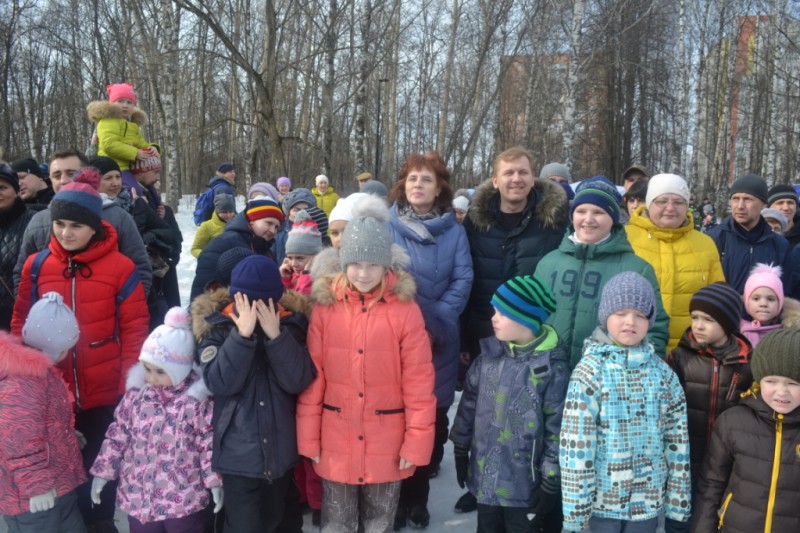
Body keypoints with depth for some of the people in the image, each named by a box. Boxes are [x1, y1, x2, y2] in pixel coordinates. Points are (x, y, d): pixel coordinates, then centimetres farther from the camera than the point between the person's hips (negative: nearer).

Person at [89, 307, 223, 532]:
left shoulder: (196, 399, -12)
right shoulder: (135, 393, -2)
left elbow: (209, 443, -8)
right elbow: (118, 435, 6)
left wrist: (215, 481, -11)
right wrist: (103, 471, 5)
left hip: (183, 498, -3)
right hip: (139, 494, 4)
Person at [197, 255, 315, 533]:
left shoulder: (291, 323, -4)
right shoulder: (216, 327, -8)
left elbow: (298, 382, -14)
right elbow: (220, 382, -19)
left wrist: (275, 335, -23)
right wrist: (242, 334, -27)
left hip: (280, 449, 2)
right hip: (238, 451, -2)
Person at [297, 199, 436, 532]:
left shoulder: (405, 308, -9)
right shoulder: (325, 305, -5)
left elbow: (419, 381, -8)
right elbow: (313, 378, -2)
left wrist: (417, 441, -8)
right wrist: (308, 437, -1)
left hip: (387, 446, -1)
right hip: (336, 445, 1)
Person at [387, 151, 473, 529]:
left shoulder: (453, 229, 6)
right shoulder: (387, 225, 2)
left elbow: (463, 279, -2)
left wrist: (435, 319, -14)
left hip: (438, 338, 1)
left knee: (431, 416, 7)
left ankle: (417, 496, 24)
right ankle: (396, 496, 19)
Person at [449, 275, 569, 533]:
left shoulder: (552, 367, -17)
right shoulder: (489, 354, -2)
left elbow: (557, 427, -14)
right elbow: (469, 403, 8)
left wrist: (551, 481, -11)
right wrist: (460, 449, 13)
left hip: (524, 483, -5)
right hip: (484, 475, 5)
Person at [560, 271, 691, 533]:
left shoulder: (663, 373, 0)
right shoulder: (589, 371, -11)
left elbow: (678, 442, 4)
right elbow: (574, 445, -12)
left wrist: (678, 508, 5)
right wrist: (574, 512, -12)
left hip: (648, 500, 3)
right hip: (602, 498, -3)